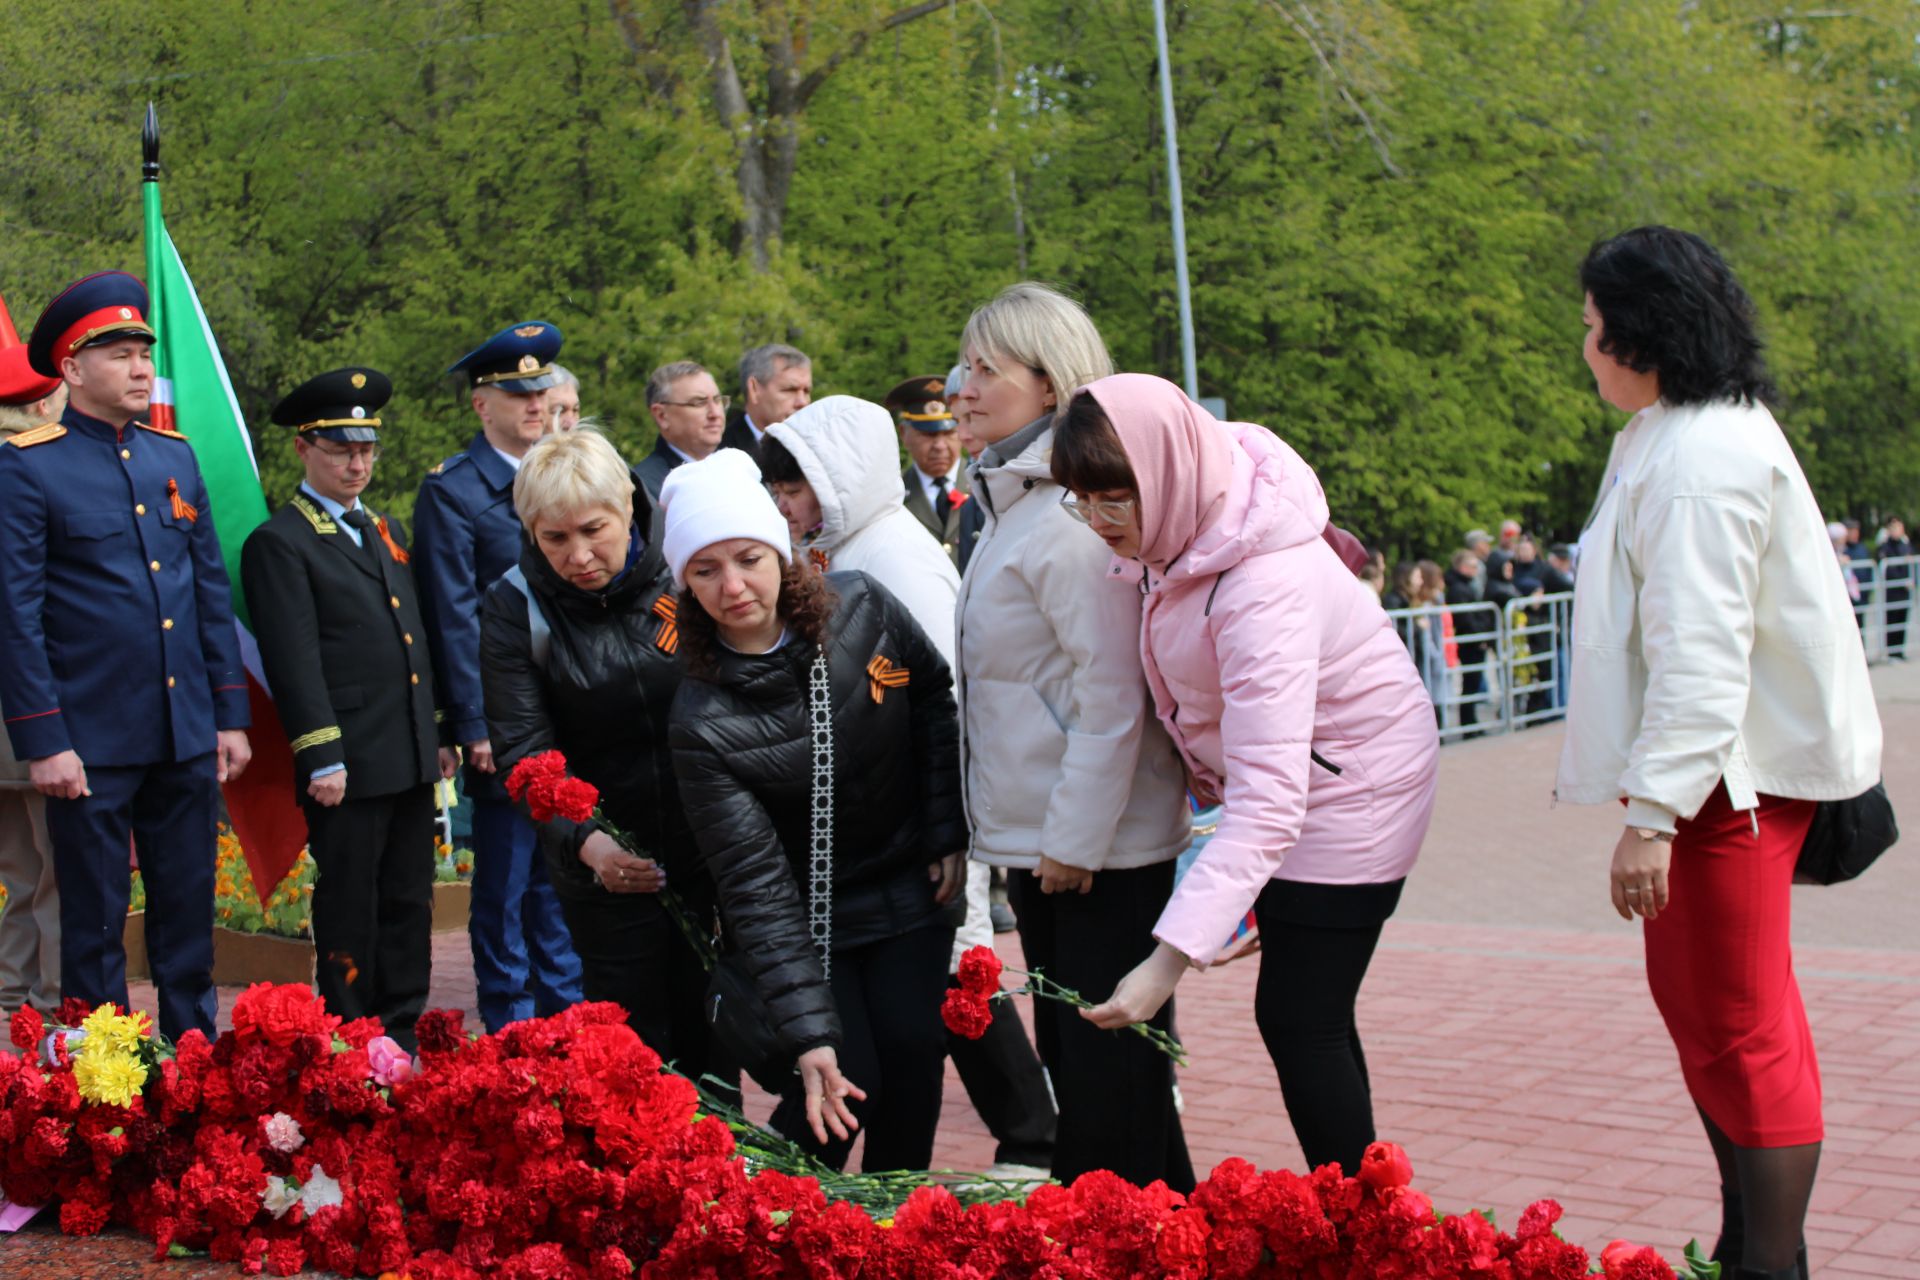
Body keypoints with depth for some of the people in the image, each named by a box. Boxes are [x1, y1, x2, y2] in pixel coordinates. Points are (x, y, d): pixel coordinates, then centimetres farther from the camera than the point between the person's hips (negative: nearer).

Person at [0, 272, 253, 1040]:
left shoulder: (174, 455, 11)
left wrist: (231, 714, 9)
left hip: (188, 738, 5)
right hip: (92, 743, -5)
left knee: (189, 918, 12)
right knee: (95, 925, 5)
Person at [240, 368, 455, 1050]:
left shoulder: (384, 530, 19)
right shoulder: (279, 543, -6)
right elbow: (295, 661, -12)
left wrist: (439, 733, 18)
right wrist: (322, 758, -17)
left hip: (412, 760, 7)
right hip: (349, 764, -7)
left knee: (409, 904, 12)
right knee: (349, 912, 1)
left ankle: (402, 1038, 22)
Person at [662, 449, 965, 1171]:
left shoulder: (862, 609, -13)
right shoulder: (701, 722, -22)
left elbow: (937, 699, 5)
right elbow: (756, 887, -23)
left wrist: (949, 833, 2)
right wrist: (809, 1035, -26)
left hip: (908, 888, 3)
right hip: (807, 913, -3)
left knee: (911, 1050, -7)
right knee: (848, 1079, -12)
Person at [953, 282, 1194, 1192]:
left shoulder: (1074, 512, -18)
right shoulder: (1012, 502, 13)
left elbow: (1111, 692, -21)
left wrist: (1075, 838, -18)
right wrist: (1034, 838, 16)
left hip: (1102, 842, -10)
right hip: (1043, 836, 10)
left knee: (1109, 1067, -2)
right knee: (1071, 1055, 16)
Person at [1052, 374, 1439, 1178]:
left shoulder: (1265, 586, -37)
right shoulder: (1186, 516, -13)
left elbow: (1266, 805, -42)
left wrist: (1170, 961, -47)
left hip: (1348, 781, -9)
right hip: (1274, 767, 9)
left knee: (1299, 1022, -8)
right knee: (1307, 1017, 14)